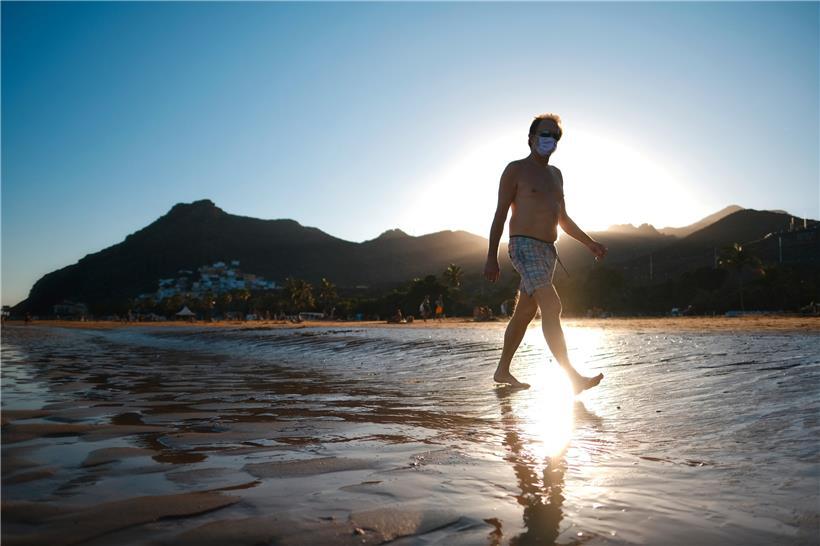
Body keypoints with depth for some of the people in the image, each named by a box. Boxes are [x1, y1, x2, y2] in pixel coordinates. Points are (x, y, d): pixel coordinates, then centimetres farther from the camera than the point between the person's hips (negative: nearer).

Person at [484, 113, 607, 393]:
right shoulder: (516, 169, 0)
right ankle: (573, 377, -23)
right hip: (524, 246, -8)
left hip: (548, 251, 8)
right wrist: (492, 257, -11)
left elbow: (563, 219, 26)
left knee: (524, 314, 11)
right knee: (552, 307, -21)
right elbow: (500, 214, -5)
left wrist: (589, 242, 15)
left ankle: (502, 371, 23)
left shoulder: (555, 174, 21)